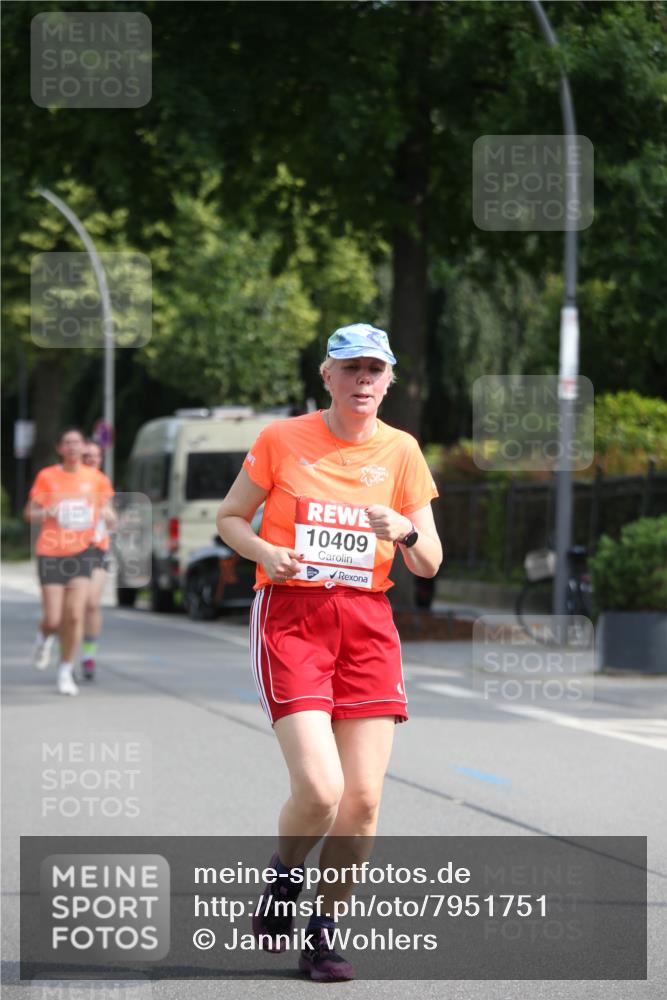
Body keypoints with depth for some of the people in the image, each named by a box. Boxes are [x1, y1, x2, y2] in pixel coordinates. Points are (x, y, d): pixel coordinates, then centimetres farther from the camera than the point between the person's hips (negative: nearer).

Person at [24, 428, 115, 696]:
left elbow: (107, 512, 15)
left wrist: (107, 515, -10)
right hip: (51, 553, -1)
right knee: (53, 620, -4)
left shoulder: (94, 478, 3)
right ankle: (45, 637, 34)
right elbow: (29, 513, 3)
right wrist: (46, 513, -19)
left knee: (75, 615, -11)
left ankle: (66, 673, 4)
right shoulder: (47, 476, -1)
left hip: (82, 552, 1)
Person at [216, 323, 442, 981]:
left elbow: (429, 564, 8)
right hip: (290, 617, -3)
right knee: (319, 789, -19)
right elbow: (230, 517, 11)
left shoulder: (401, 451, 7)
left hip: (367, 624, 3)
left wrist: (404, 531, -14)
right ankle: (282, 882, 13)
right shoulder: (282, 439, 1)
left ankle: (323, 931, 16)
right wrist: (264, 551, -9)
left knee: (363, 799, -4)